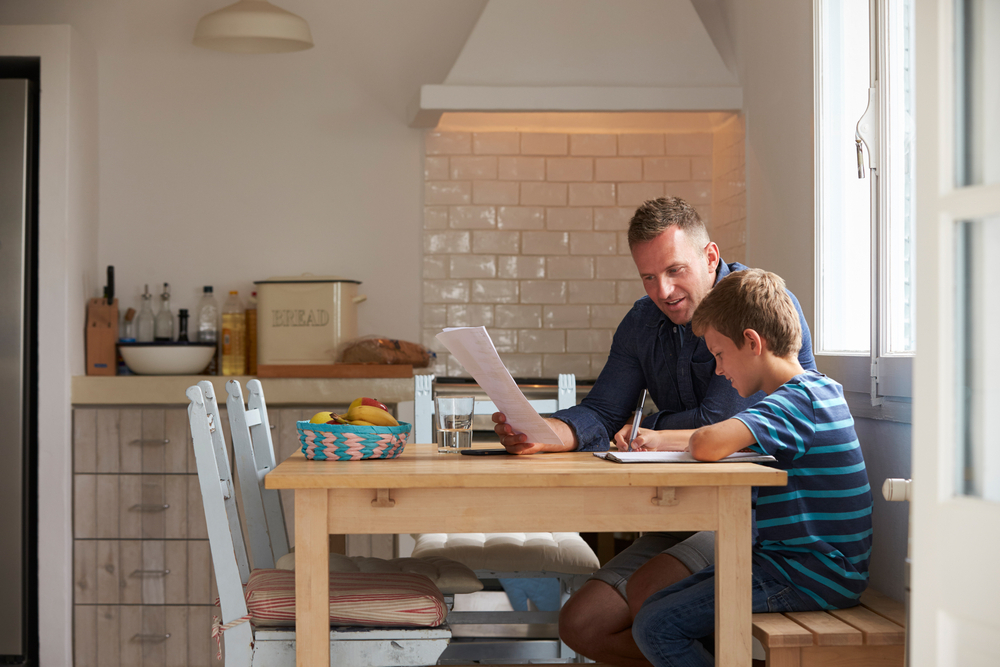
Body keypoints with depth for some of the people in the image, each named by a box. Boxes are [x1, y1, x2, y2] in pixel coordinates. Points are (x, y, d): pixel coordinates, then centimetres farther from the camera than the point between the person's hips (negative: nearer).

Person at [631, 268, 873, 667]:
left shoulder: (796, 402, -19)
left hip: (808, 576, -10)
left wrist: (692, 441, -11)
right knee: (654, 608, 11)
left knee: (656, 627, -14)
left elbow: (708, 445, -36)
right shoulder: (817, 390, 14)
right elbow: (730, 440, 29)